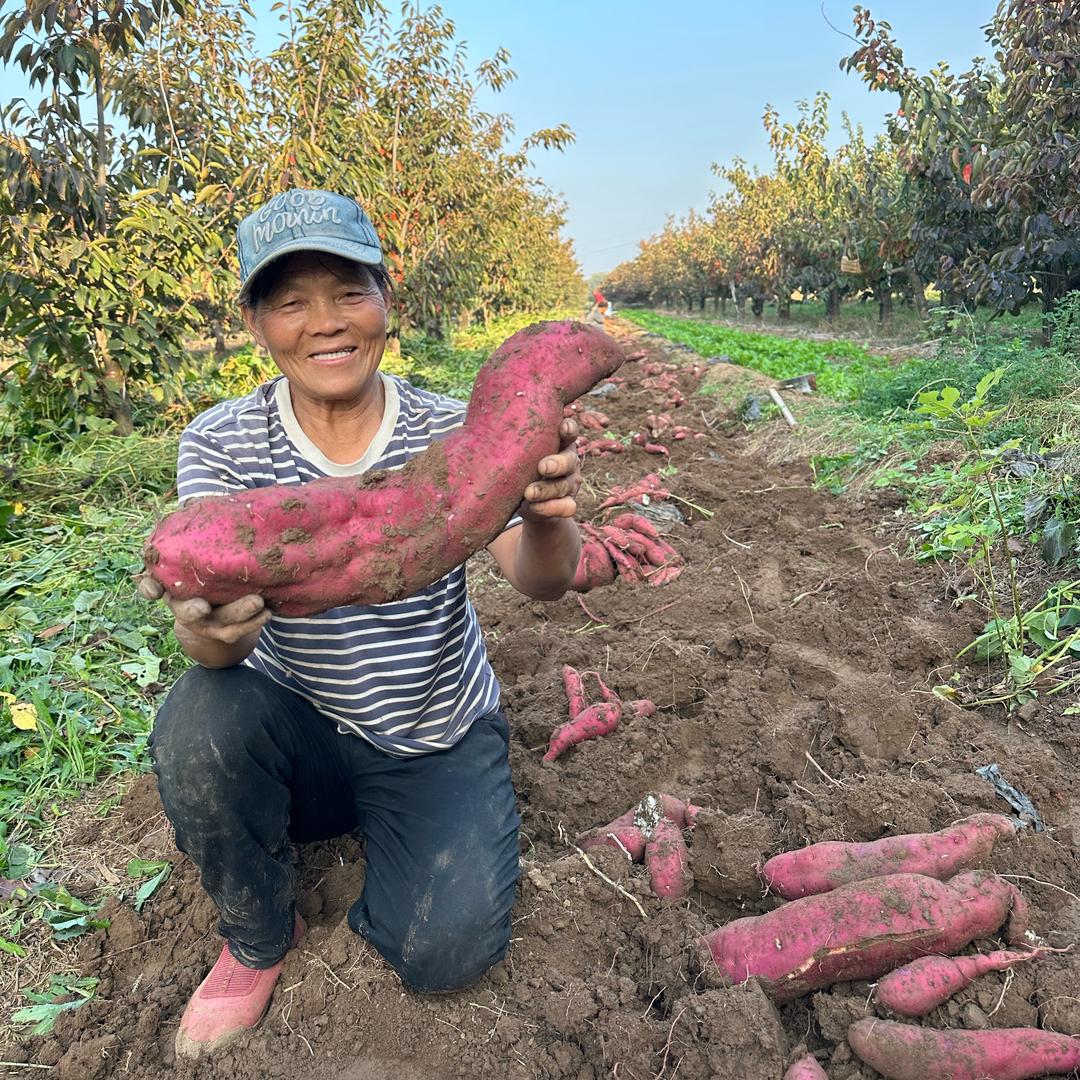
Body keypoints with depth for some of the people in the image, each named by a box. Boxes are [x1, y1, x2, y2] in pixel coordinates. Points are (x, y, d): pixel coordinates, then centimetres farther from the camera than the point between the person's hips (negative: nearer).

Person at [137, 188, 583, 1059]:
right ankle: (260, 938, 2)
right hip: (298, 732, 1)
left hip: (441, 737, 0)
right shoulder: (220, 445, -12)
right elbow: (216, 642, -24)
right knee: (200, 721, -29)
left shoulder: (452, 432, -13)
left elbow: (542, 581, -24)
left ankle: (377, 834, 20)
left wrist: (547, 516, -48)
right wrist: (212, 628, -49)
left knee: (447, 953, -16)